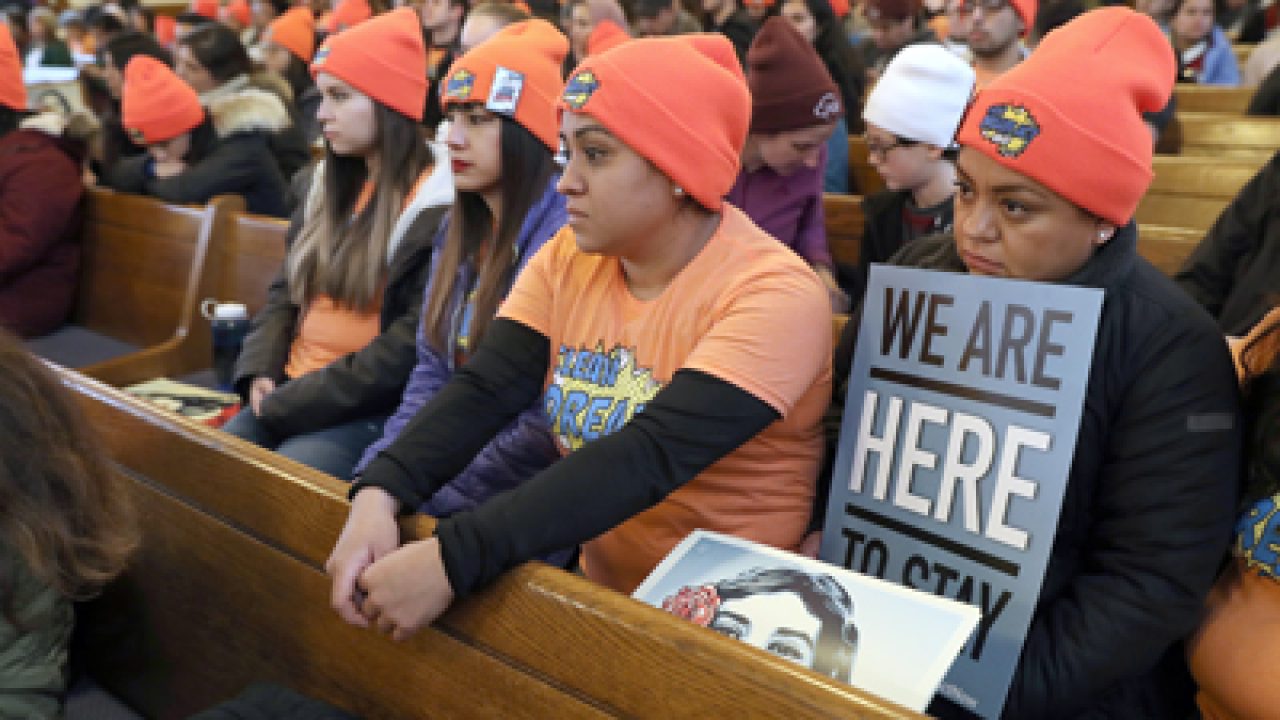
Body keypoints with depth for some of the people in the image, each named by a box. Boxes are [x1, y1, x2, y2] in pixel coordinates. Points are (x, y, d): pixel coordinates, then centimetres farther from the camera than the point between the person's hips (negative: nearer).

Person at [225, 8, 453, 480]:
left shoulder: (434, 206, -13)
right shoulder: (328, 183, 13)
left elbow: (410, 346, -18)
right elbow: (285, 289, 18)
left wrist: (292, 402, -15)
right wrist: (260, 372, -1)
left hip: (374, 408, -7)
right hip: (287, 394, 7)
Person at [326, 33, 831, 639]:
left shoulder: (774, 296, -20)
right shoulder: (568, 257, 0)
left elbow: (651, 456, -30)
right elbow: (484, 391, -9)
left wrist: (453, 559, -35)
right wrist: (378, 494, -26)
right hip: (594, 586, 5)